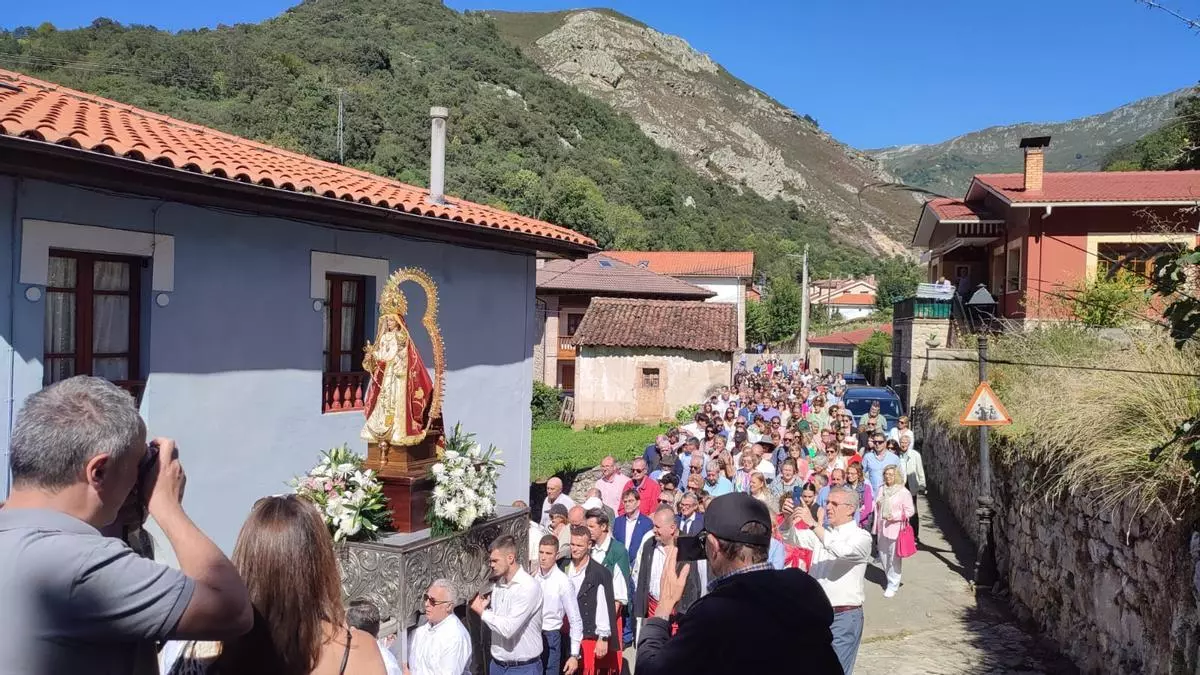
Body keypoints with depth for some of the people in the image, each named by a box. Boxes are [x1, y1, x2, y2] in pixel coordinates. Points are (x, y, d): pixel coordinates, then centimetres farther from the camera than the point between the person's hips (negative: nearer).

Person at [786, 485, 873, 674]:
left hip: (843, 616, -6)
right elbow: (791, 538, 7)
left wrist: (813, 524, -32)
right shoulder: (822, 532, 12)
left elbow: (842, 551, -29)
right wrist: (788, 518, -14)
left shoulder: (861, 537, -9)